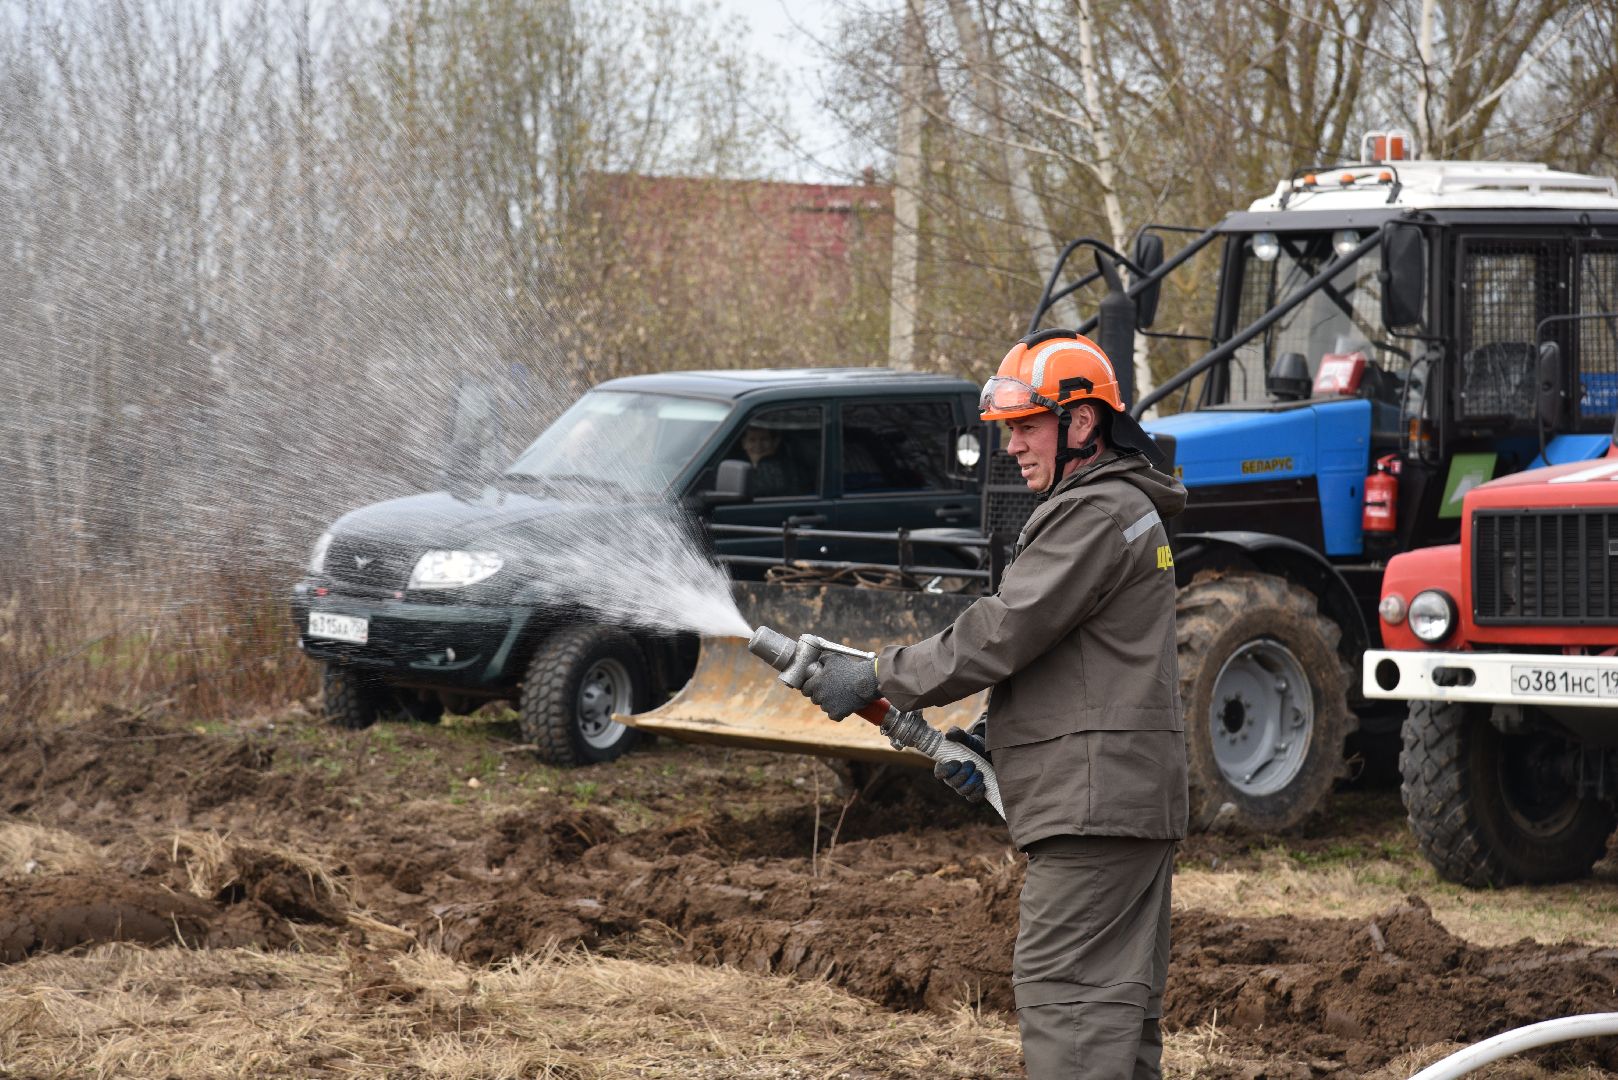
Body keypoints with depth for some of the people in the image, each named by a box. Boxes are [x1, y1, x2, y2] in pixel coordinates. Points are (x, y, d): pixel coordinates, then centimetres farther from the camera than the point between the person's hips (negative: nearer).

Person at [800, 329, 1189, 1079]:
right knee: (1118, 997, 12)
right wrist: (988, 738, 11)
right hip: (1127, 795, 11)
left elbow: (1005, 632, -18)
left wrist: (877, 678, -11)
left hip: (1097, 795, -11)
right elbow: (1045, 652, 24)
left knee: (1060, 987, -13)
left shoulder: (1101, 513, -13)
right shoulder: (1116, 509, 22)